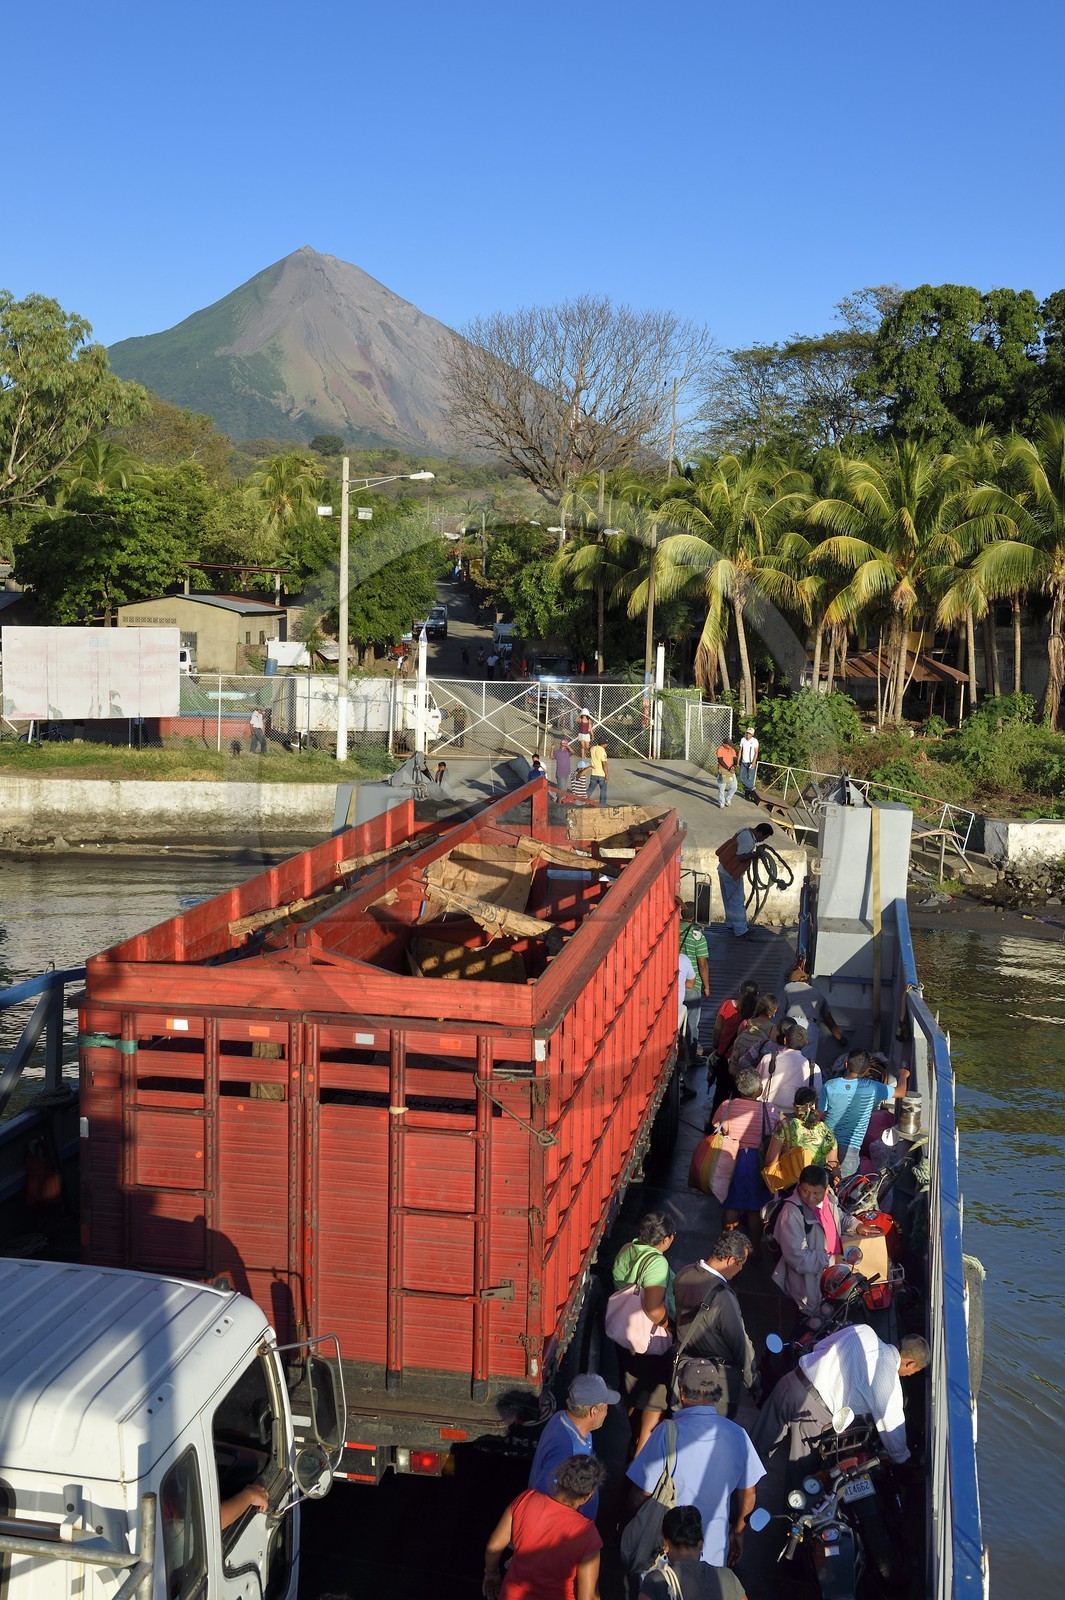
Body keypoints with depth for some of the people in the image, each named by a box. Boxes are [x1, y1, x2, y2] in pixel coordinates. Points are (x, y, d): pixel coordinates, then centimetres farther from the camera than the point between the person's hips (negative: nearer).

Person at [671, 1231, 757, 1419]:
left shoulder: (683, 1275, -12)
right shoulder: (723, 1298, -33)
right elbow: (740, 1344, -21)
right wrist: (752, 1380, -5)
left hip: (684, 1365, 7)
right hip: (719, 1376, -7)